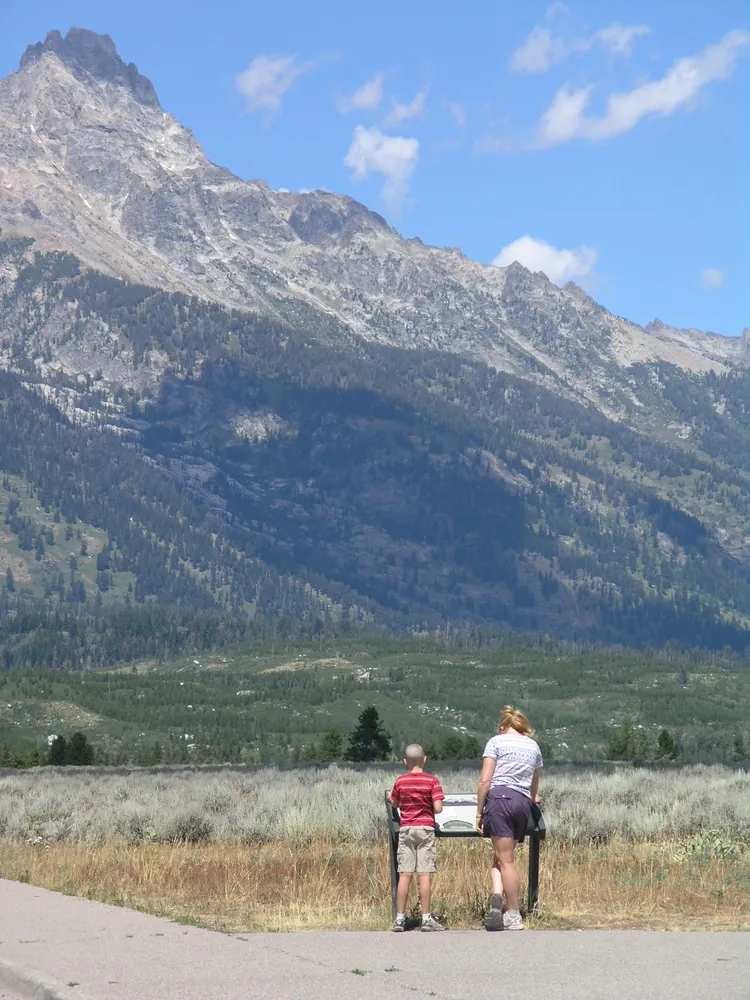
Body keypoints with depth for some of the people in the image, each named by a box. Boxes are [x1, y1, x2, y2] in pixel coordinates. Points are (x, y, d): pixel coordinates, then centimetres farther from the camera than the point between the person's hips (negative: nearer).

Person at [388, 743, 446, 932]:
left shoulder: (400, 781, 1)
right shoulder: (432, 780, -5)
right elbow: (438, 808, -10)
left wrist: (390, 798, 37)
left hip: (406, 829, 2)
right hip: (425, 829, -2)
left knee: (405, 875, 2)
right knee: (424, 874, -3)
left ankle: (400, 918, 3)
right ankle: (426, 919, -4)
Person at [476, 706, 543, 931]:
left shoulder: (496, 741, 6)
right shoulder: (534, 746, 19)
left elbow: (485, 781, -3)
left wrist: (479, 812, 1)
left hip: (500, 797, -4)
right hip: (523, 803, 4)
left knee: (505, 859, -4)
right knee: (501, 857, 13)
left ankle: (514, 917, -9)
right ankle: (498, 896, -8)